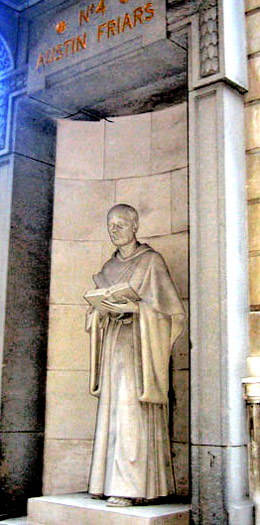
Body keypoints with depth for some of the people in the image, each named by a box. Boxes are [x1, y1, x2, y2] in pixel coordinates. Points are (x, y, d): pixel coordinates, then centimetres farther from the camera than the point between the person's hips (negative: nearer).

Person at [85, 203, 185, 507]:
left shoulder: (151, 261, 0)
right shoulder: (109, 268, 18)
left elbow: (166, 305, -6)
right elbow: (98, 313, 19)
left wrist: (133, 307, -19)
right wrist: (102, 309, -4)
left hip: (138, 344, -6)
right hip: (114, 342, 6)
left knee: (131, 411, -13)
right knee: (112, 411, 3)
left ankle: (131, 486, -12)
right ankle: (112, 481, 7)